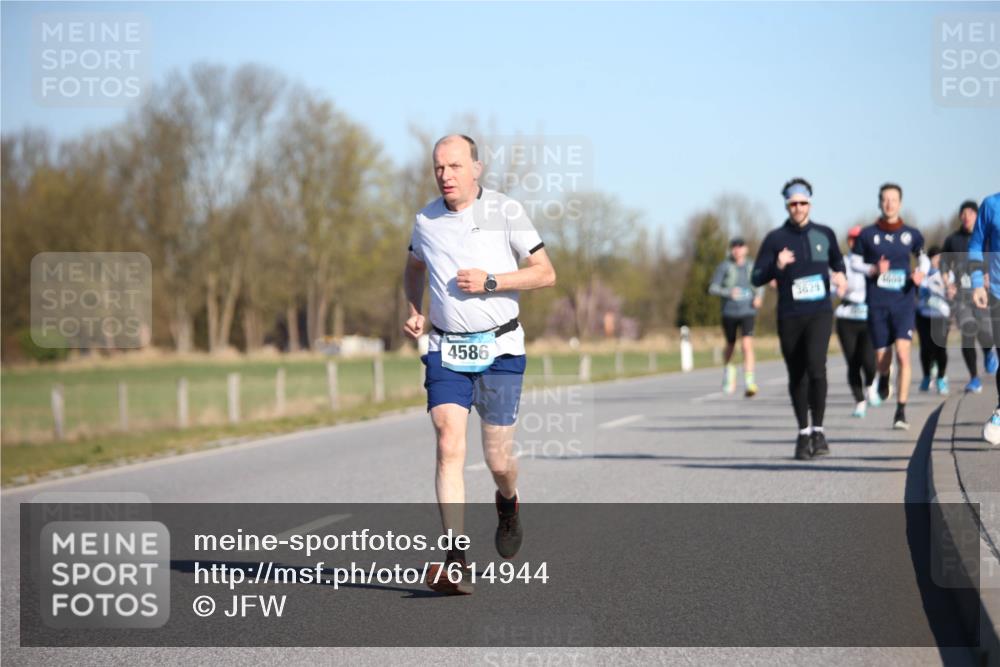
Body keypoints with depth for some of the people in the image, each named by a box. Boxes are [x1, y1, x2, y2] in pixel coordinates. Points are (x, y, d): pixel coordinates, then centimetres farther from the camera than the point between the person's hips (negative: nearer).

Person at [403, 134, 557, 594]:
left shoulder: (506, 212, -5)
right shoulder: (426, 220, 4)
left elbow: (545, 273, -5)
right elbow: (413, 268, 25)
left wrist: (490, 282, -17)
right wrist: (415, 312, 7)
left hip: (500, 349, -2)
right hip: (445, 351, 2)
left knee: (498, 459, 3)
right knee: (448, 448, -14)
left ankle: (508, 503, 41)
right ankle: (456, 562, -17)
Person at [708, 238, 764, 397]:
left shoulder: (751, 266, 4)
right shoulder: (724, 266, -4)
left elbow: (759, 285, 19)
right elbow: (713, 288, -6)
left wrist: (759, 296, -2)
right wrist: (728, 292, -23)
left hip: (747, 312, 0)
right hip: (729, 311, 0)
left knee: (747, 345, -17)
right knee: (730, 345, 16)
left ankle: (749, 382, -22)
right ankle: (729, 369, 48)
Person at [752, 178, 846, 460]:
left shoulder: (824, 234, 8)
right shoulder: (775, 238, 2)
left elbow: (837, 261, 26)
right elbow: (756, 278, 0)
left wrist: (840, 275, 4)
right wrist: (777, 266, -19)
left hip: (820, 313, -1)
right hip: (789, 317, 1)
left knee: (816, 367, -20)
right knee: (797, 376, 6)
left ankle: (818, 430, -11)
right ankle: (803, 433, 22)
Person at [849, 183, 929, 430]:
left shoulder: (911, 234, 4)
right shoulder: (867, 234, 1)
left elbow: (923, 258, 19)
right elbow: (854, 262, 7)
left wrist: (920, 273, -3)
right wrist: (874, 269, -12)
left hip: (904, 301, 0)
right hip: (877, 304, 0)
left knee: (903, 354, -16)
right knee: (881, 358, 7)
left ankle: (901, 411, -13)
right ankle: (884, 378, 47)